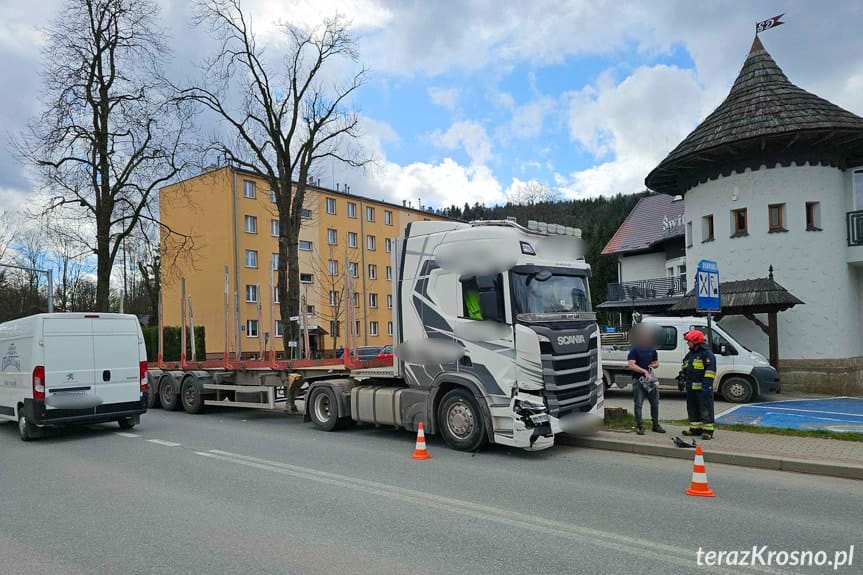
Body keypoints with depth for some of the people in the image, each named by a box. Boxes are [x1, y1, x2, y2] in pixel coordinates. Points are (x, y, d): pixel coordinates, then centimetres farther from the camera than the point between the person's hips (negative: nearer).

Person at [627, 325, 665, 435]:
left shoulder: (652, 349, 11)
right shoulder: (634, 349, -7)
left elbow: (657, 362, 21)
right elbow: (631, 365, -16)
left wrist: (654, 365, -3)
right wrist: (644, 371, -26)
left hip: (650, 379, 6)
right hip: (638, 380, -6)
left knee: (655, 403, 12)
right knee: (638, 404, -1)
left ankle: (656, 425, 25)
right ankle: (639, 426, 6)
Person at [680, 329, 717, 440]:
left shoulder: (707, 354, -9)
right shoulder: (689, 355, 18)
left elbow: (710, 371, -16)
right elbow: (685, 370, 28)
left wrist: (706, 384, -21)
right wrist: (683, 380, 21)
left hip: (702, 388, -9)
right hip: (691, 388, 9)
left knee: (706, 409, -6)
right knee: (692, 409, 13)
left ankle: (708, 430, -2)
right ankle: (695, 428, 21)